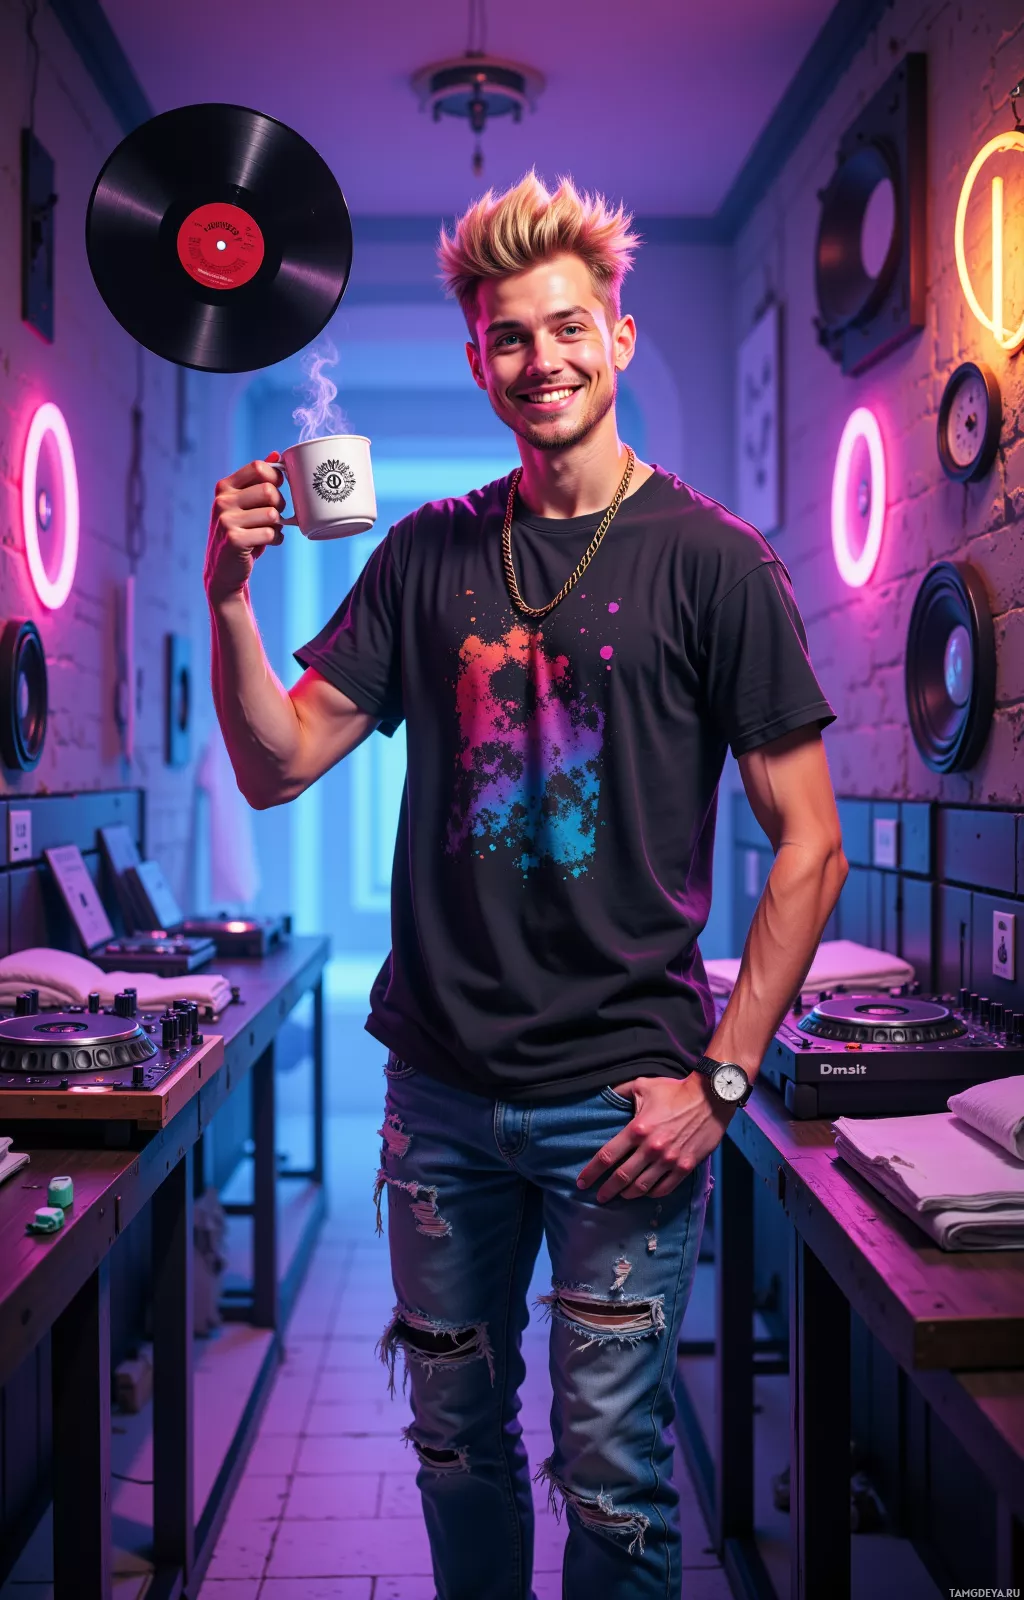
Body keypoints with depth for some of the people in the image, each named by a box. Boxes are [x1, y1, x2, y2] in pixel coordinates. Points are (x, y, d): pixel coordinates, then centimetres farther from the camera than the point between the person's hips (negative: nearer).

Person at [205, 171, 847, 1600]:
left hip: (624, 1095, -3)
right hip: (442, 1089, 4)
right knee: (456, 1441, 17)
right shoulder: (429, 555, 7)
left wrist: (720, 1078, -11)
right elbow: (276, 765, 5)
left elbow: (809, 847, -5)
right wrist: (230, 595, -12)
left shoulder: (708, 559, -5)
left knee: (612, 1469, 6)